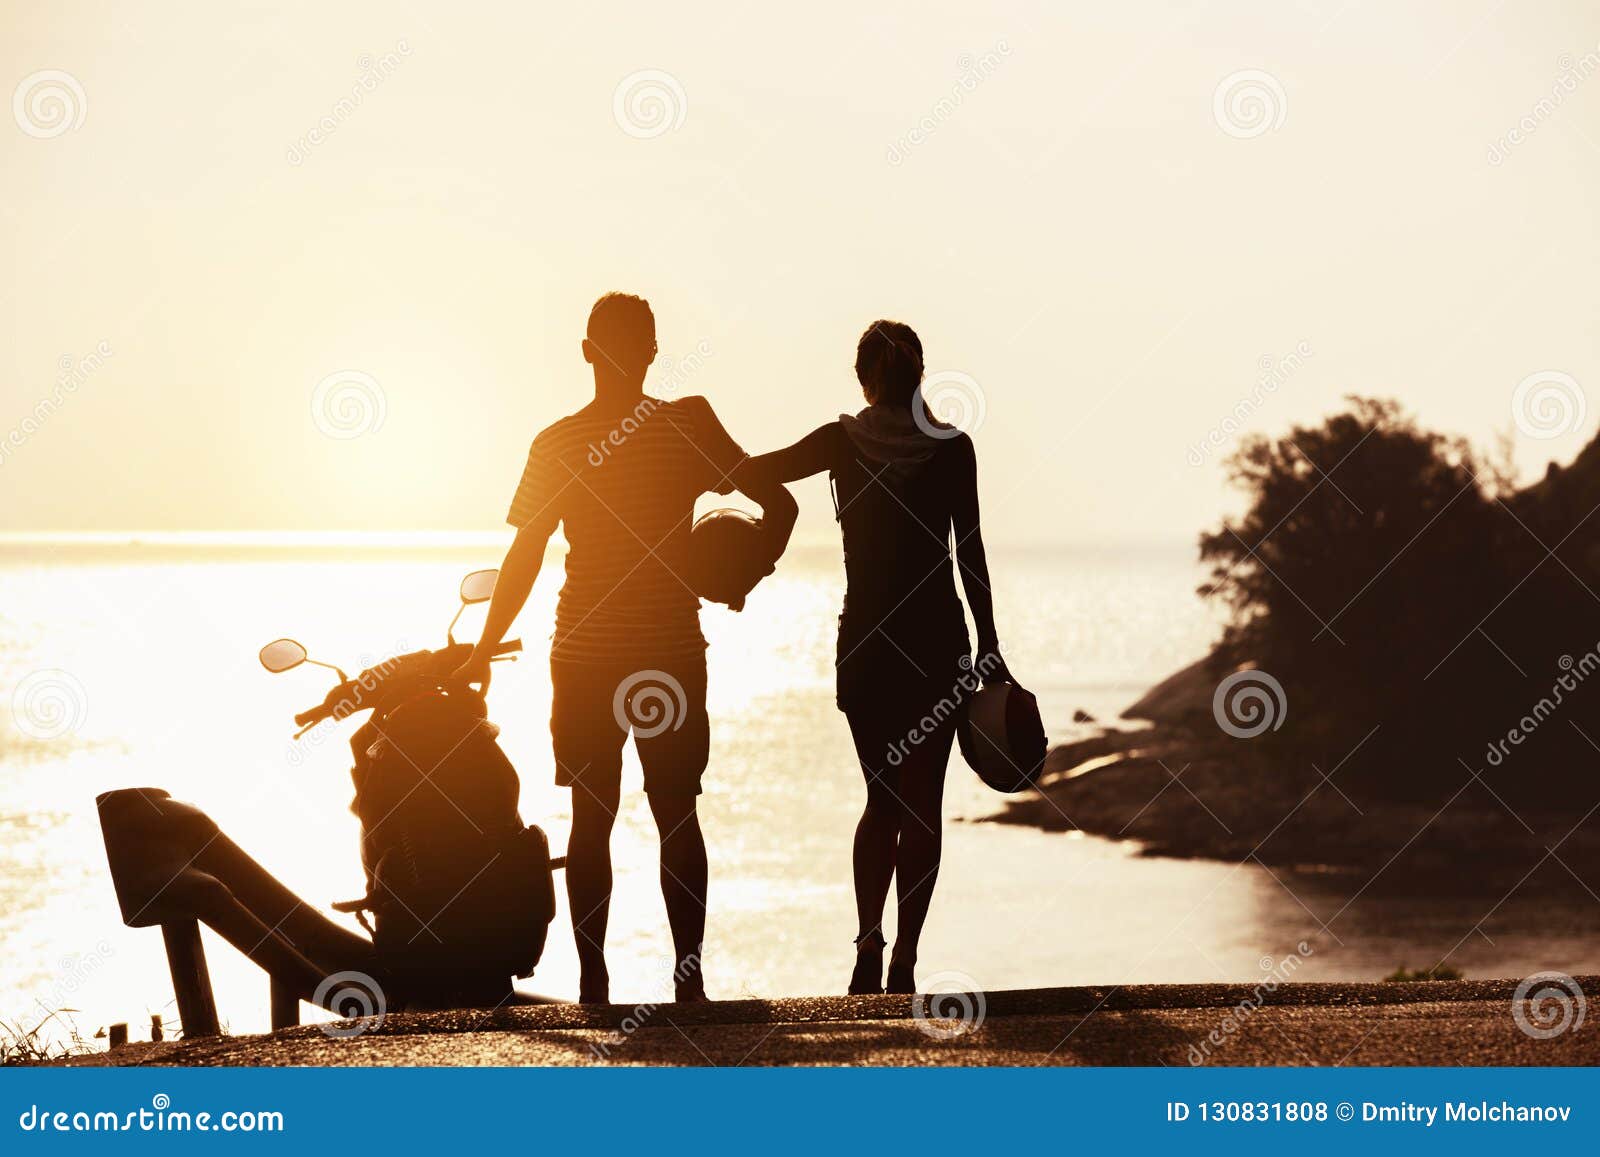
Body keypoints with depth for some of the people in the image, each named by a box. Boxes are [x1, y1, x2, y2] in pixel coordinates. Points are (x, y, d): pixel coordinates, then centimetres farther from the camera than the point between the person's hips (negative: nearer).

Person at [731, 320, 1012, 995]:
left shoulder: (843, 441, -2)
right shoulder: (952, 447, -4)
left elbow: (751, 474, -3)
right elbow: (970, 554, -4)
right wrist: (988, 648, 1)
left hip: (866, 640, 1)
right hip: (937, 640, -1)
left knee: (883, 798, 13)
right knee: (922, 804, 5)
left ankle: (868, 946, -3)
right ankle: (904, 959, 1)